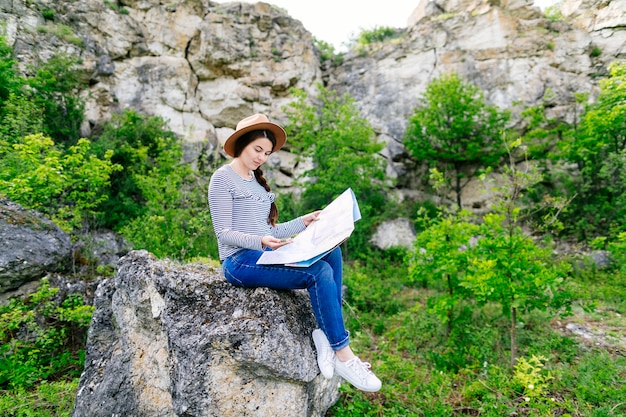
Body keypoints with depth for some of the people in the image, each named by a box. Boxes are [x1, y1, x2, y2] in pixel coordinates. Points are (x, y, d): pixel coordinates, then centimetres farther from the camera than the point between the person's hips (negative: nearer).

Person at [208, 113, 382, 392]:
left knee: (331, 253, -16)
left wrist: (303, 222, 3)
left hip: (264, 255, 7)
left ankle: (325, 333, -15)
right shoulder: (223, 178, -4)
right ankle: (343, 356, -14)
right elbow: (224, 233, -11)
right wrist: (261, 242, -26)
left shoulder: (258, 181, 19)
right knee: (319, 272, -25)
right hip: (240, 260, -7)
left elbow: (269, 231, 15)